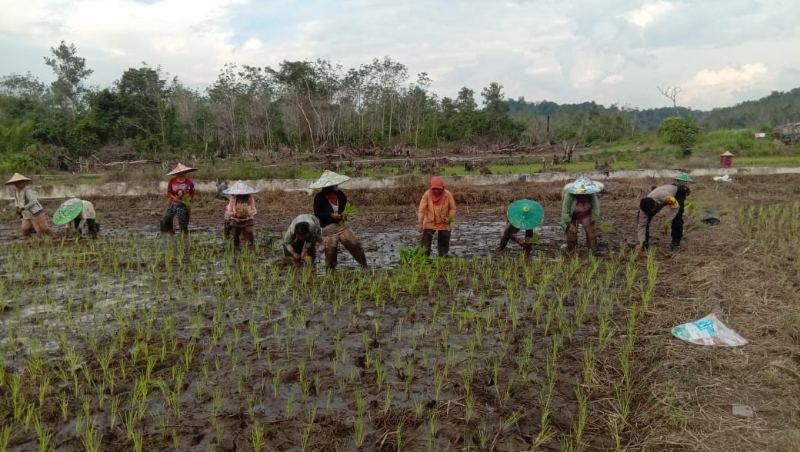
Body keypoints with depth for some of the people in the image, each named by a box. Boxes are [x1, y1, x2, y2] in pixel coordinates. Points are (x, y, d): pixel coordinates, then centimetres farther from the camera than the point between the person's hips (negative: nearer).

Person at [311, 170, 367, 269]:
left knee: (355, 245, 0)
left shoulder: (339, 194, 2)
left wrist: (344, 214, 0)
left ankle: (364, 266, 14)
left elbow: (345, 205, 19)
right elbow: (317, 214, -11)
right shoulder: (319, 198, -11)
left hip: (343, 224, 4)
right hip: (328, 228, -4)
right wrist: (331, 215, -20)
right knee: (330, 252, 3)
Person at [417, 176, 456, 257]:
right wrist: (420, 223, -22)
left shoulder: (448, 195, -15)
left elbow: (452, 208, -4)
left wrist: (450, 218, -18)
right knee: (425, 243, -6)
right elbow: (421, 209, -17)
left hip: (444, 224, 1)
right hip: (429, 223, -1)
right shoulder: (427, 194, -17)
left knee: (444, 244, 11)